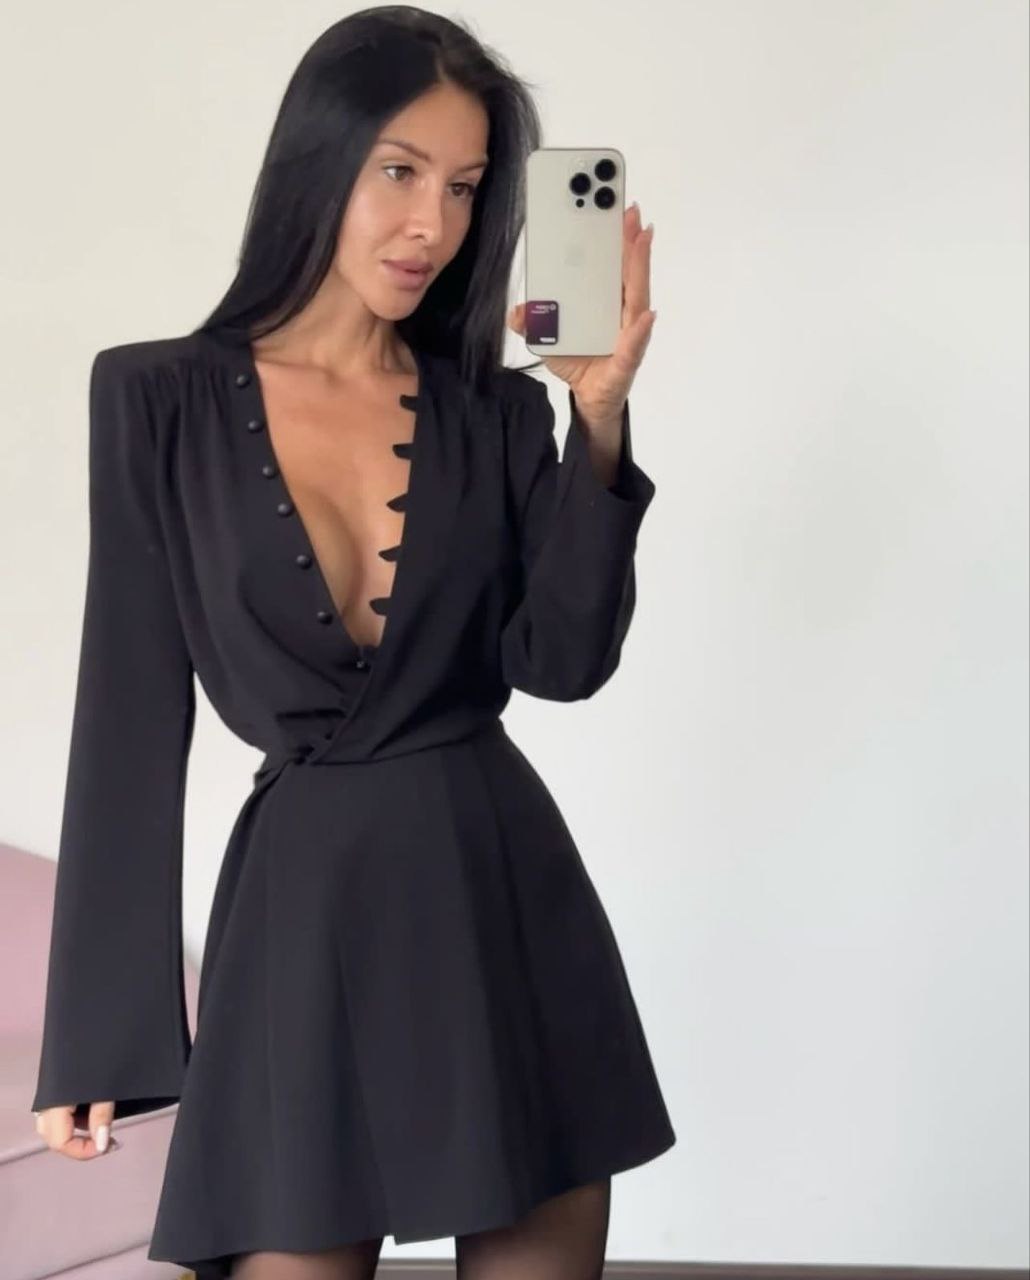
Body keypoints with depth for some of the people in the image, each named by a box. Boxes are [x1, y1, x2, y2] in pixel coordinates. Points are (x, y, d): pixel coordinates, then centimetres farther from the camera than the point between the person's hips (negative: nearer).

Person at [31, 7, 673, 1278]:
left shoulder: (500, 412, 6)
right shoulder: (161, 398, 0)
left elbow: (563, 661, -5)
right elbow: (131, 709, -1)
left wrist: (600, 423, -14)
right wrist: (94, 1023, -2)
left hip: (506, 889, 3)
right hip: (305, 907, -2)